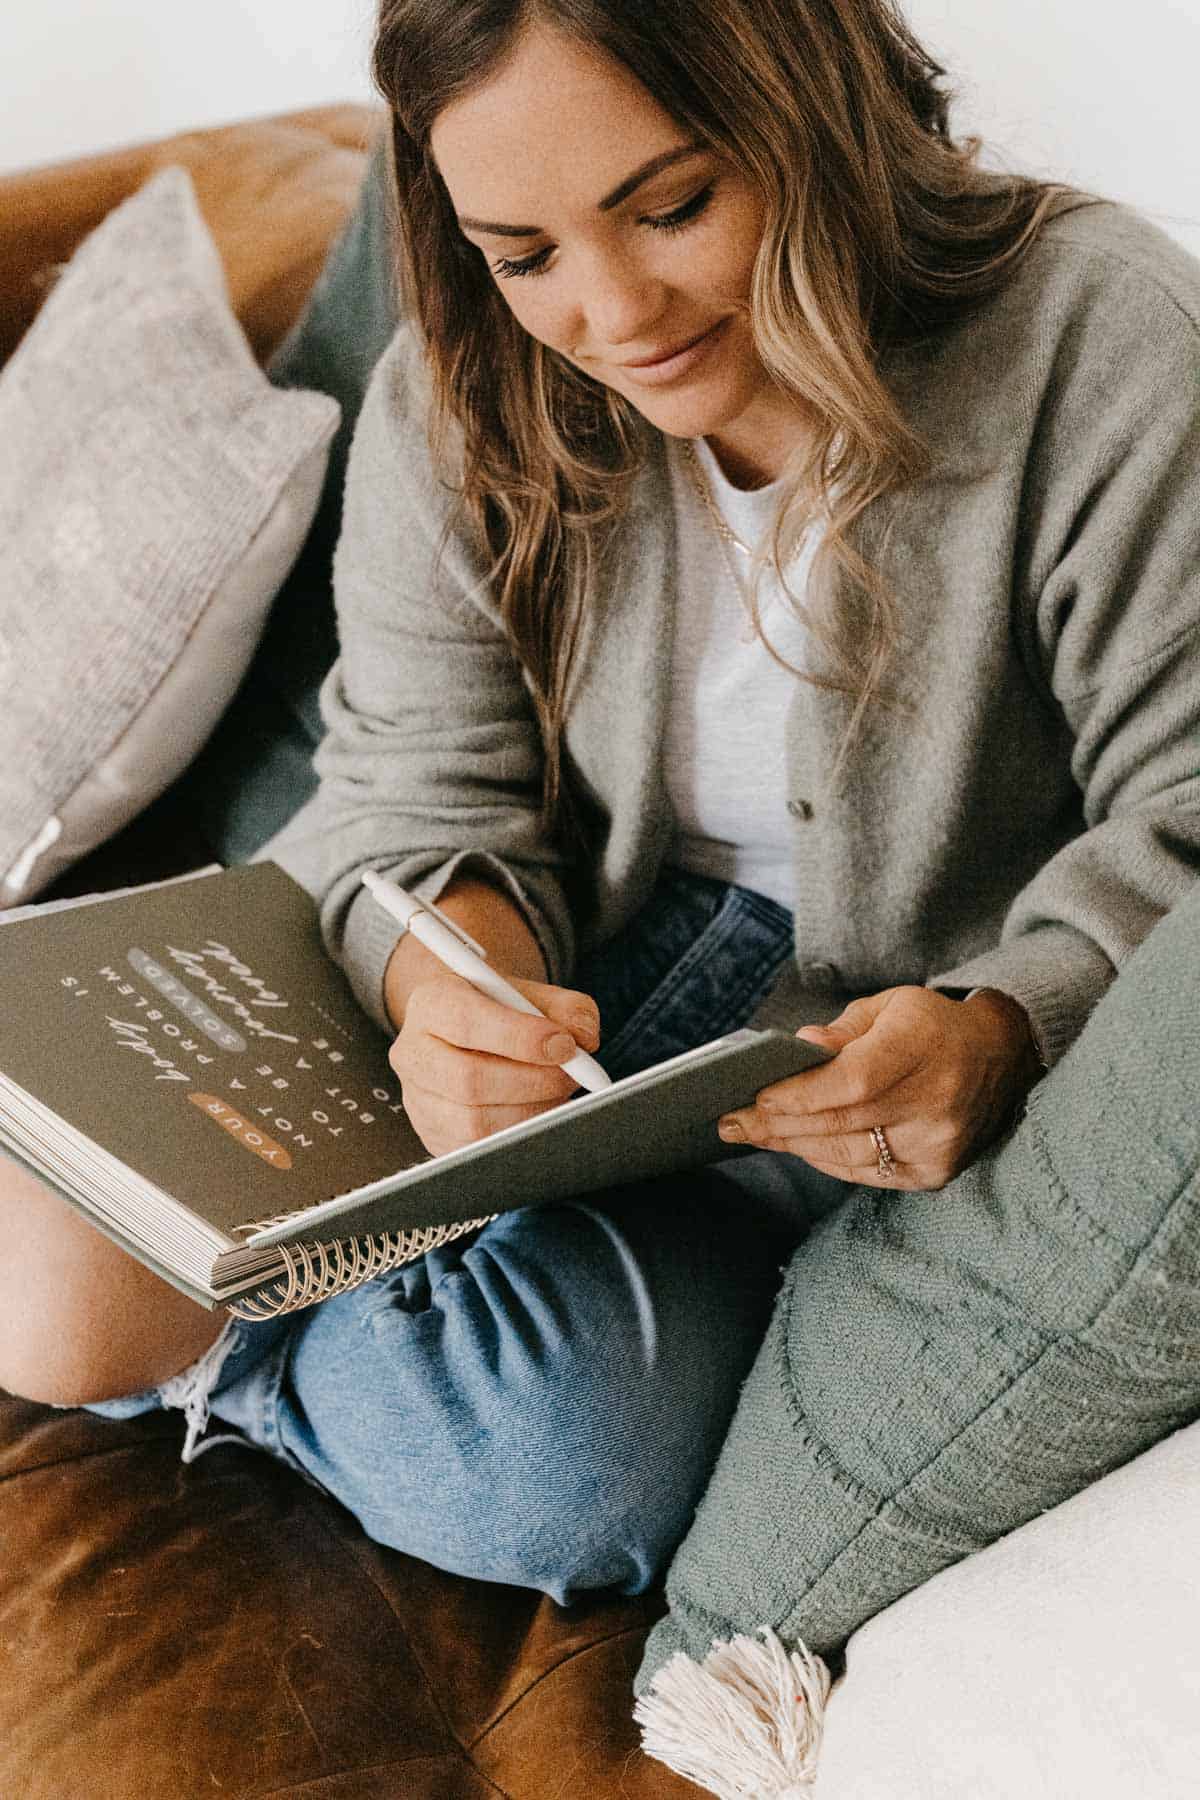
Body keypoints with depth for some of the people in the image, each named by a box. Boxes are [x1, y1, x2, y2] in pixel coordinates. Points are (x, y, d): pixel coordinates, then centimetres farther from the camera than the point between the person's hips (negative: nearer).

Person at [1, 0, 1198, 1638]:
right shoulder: (459, 402, -5)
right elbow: (427, 798, -6)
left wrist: (994, 1032, -34)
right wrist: (448, 984, -30)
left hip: (866, 1049, -2)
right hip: (561, 950, 3)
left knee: (544, 1465, -27)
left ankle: (227, 1345, 4)